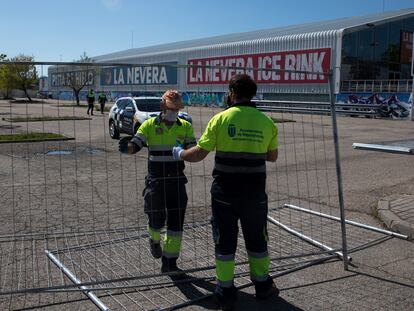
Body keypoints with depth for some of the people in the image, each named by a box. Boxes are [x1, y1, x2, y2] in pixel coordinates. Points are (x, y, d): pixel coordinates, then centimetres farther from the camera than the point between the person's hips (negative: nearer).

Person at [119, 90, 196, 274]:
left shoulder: (185, 126, 4)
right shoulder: (149, 125, -2)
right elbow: (135, 145, -11)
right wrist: (127, 146, -33)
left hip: (177, 180, 2)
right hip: (155, 181, -2)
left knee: (176, 221, 1)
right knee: (157, 218, 3)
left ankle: (169, 263, 13)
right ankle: (155, 240, 41)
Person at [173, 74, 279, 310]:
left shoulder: (221, 118, -9)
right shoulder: (266, 122, -1)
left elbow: (199, 154, -9)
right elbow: (272, 156, 11)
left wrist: (180, 154, 10)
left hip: (225, 193, -2)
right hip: (255, 193, 2)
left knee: (225, 241, 11)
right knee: (257, 239, 19)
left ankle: (226, 292, 20)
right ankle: (263, 285, 34)